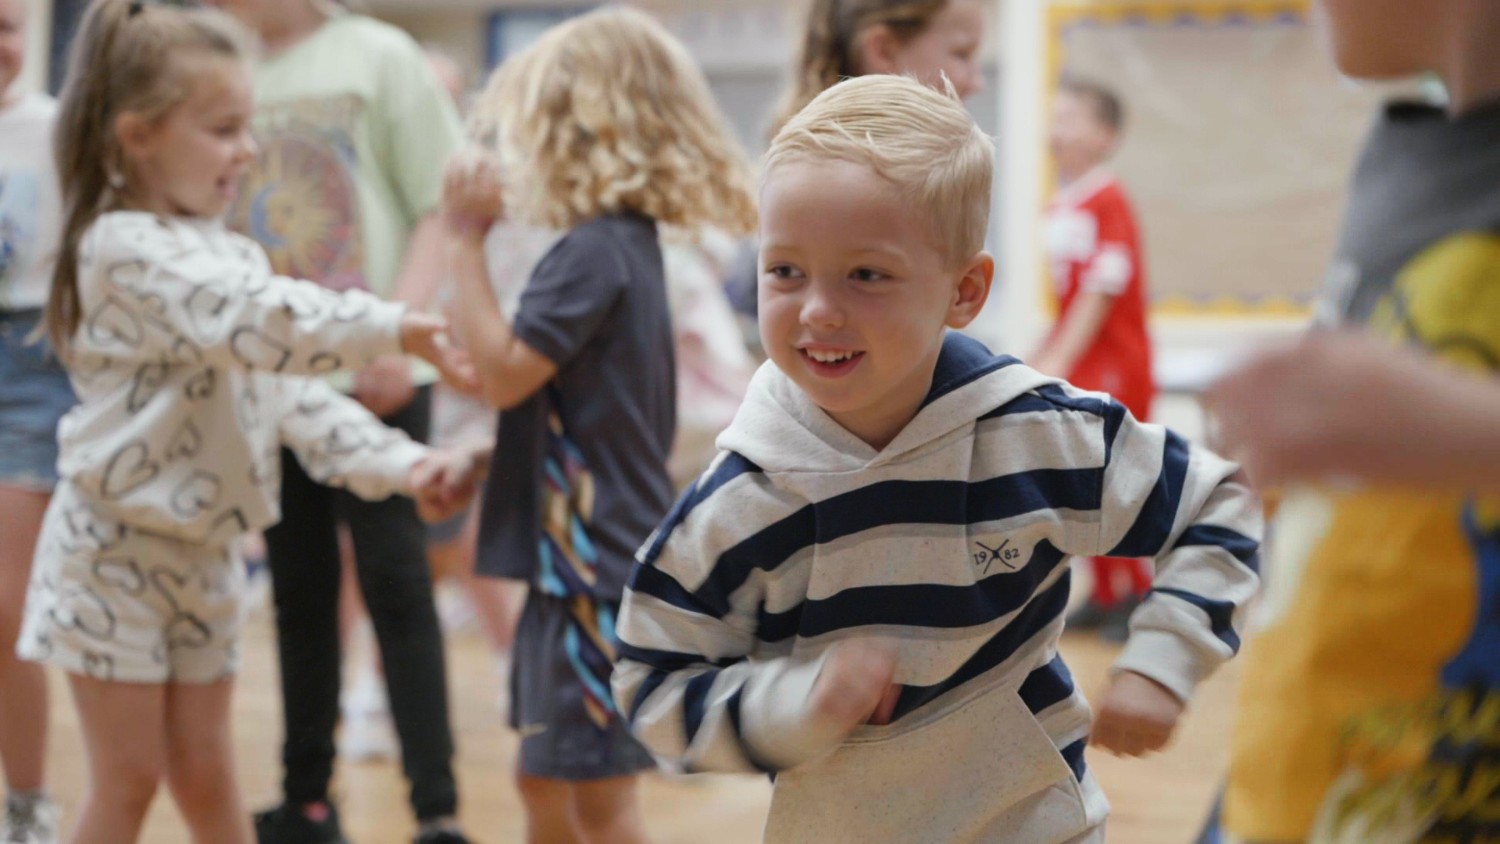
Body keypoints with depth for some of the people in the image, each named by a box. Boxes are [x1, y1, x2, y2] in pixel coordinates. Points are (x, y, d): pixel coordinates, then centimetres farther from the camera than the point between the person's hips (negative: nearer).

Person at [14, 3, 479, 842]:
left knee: (206, 776, 13)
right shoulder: (125, 248, -18)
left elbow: (292, 387, 2)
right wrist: (393, 326, -27)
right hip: (117, 546, -7)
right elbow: (266, 325, -33)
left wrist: (402, 465, -10)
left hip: (206, 551, 7)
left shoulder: (235, 256, 8)